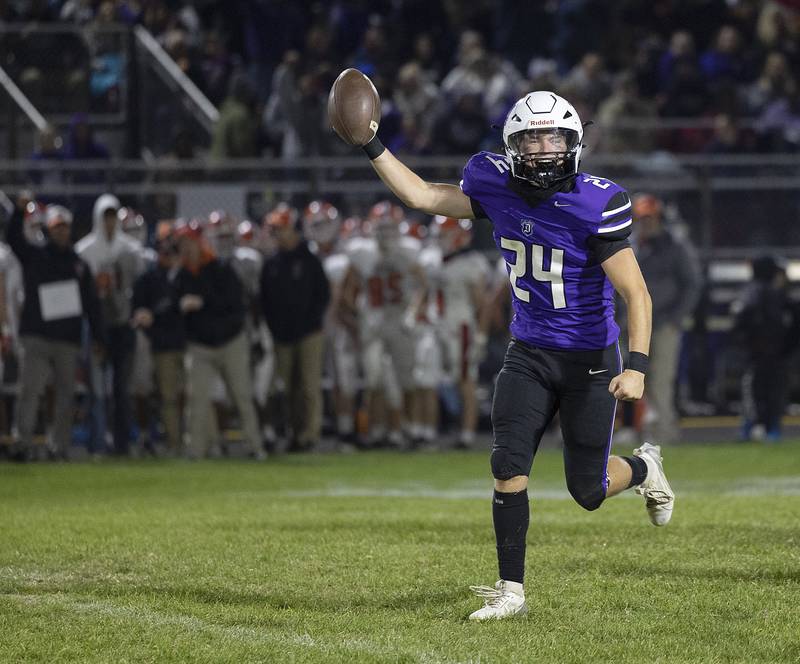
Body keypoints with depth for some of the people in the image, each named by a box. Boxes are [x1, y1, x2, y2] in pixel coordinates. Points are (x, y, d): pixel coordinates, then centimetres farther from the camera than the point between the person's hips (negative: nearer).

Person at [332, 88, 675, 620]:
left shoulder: (596, 205, -21)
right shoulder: (498, 188, -4)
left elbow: (636, 294, -20)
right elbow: (423, 196, 9)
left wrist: (637, 365, -30)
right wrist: (371, 146, 1)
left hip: (591, 360, -4)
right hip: (529, 353, 4)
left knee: (587, 491, 5)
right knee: (508, 467, -10)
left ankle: (643, 467, 39)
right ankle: (511, 590, -1)